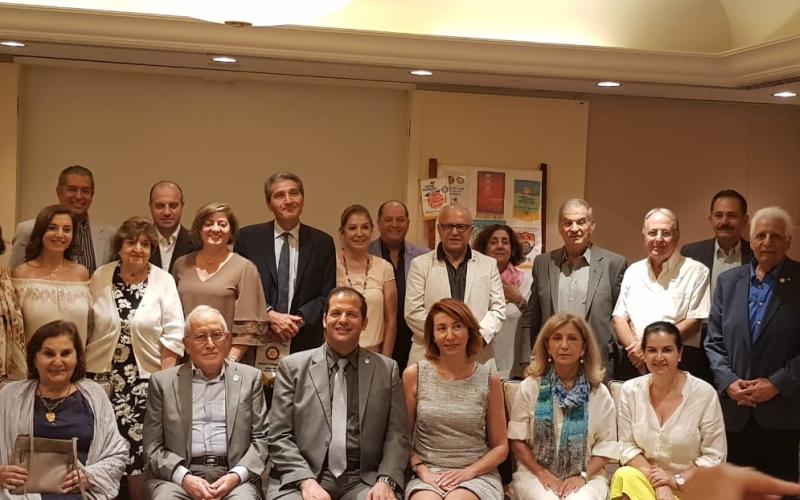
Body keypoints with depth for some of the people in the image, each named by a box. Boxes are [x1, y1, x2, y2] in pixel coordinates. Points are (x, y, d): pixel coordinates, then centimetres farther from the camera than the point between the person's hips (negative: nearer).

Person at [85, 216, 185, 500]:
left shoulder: (164, 281, -2)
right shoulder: (100, 277, 4)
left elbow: (172, 336, -2)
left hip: (145, 382, -2)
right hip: (101, 379, 2)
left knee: (139, 451, -3)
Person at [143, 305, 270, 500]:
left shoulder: (250, 378, 12)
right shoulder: (163, 382, 11)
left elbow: (260, 439, 8)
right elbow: (153, 447, 6)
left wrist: (237, 475, -9)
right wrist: (184, 478, -10)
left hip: (233, 477, 1)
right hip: (177, 476, 0)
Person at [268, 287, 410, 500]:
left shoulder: (387, 369, 11)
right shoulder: (292, 366, 8)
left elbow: (397, 434, 8)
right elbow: (280, 436, 3)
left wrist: (386, 480, -9)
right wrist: (306, 481, -12)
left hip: (363, 481, 1)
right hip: (302, 478, -1)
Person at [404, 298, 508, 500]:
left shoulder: (489, 380, 3)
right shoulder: (414, 375, 2)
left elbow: (500, 447, 8)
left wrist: (469, 472, -7)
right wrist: (422, 470, -8)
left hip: (477, 474, 0)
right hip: (427, 474, 0)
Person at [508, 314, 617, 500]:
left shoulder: (599, 393, 4)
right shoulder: (530, 387, 2)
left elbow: (607, 444, 3)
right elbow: (517, 439, 1)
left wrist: (583, 475, -11)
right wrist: (542, 473, -10)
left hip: (586, 475, 1)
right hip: (535, 473, 0)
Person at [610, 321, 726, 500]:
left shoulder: (704, 393, -9)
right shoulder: (630, 390, -1)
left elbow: (714, 457, -5)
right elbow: (627, 446, 1)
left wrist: (676, 480, -14)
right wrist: (656, 479, -13)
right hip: (645, 479, 3)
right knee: (624, 476, -30)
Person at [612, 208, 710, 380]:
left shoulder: (696, 271, 2)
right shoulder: (633, 271, 15)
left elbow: (694, 322, -4)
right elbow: (619, 318, 10)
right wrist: (635, 348, -9)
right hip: (633, 364, 3)